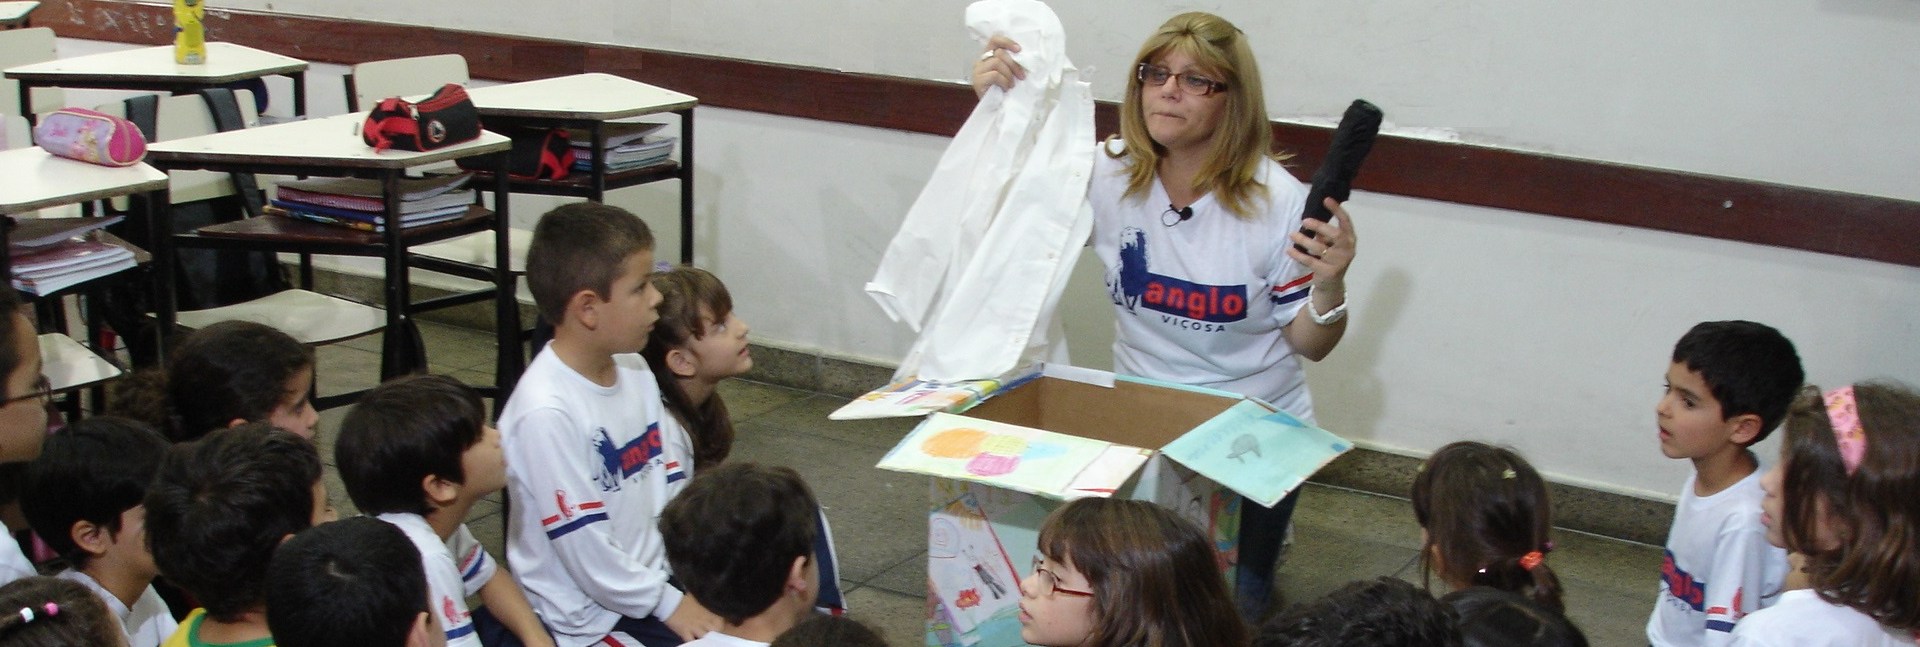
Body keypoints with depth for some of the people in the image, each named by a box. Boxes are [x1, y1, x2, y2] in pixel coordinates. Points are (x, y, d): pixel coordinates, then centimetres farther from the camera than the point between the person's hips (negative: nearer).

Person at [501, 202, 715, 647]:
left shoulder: (637, 379, 4)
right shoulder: (547, 412, -22)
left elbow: (675, 495, 5)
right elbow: (585, 547, -19)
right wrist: (668, 603, -11)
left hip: (654, 584, 8)